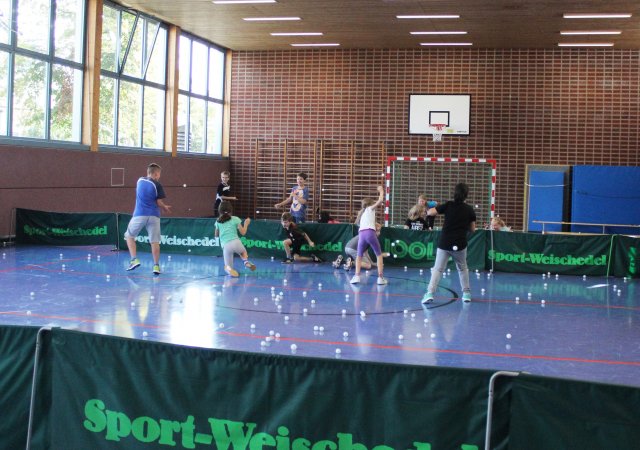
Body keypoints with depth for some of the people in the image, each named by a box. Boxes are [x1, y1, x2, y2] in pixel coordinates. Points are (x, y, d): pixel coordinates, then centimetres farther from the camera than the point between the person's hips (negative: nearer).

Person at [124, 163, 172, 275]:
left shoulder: (140, 181, 9)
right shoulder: (157, 185, -4)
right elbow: (159, 203, -6)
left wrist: (164, 206, 20)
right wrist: (165, 208, 16)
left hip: (139, 214, 2)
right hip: (153, 215, -2)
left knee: (129, 236, 18)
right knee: (155, 241, 4)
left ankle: (134, 260, 5)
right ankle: (156, 265, 0)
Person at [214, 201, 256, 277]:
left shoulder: (218, 221, 15)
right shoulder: (235, 219, 9)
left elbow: (216, 235, 27)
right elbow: (243, 232, 10)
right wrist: (246, 224, 27)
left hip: (225, 246, 1)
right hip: (235, 242, 0)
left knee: (228, 266, 16)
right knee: (243, 252, 35)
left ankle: (229, 268, -22)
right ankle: (246, 261, 0)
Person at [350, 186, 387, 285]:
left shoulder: (362, 213, 34)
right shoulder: (370, 208, 17)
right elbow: (380, 201, 4)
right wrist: (381, 191, 19)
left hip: (361, 234, 4)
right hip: (370, 232, -4)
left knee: (359, 256, 19)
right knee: (379, 255, 9)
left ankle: (357, 276, 0)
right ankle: (380, 277, 0)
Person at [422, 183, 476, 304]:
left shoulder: (448, 205, -3)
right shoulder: (469, 210, 2)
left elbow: (429, 212, -1)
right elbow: (472, 229, 8)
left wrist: (435, 207, 19)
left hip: (444, 243, -1)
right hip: (460, 244, 1)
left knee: (438, 269, 4)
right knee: (462, 268, 23)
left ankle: (430, 293, -10)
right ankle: (466, 293, 23)